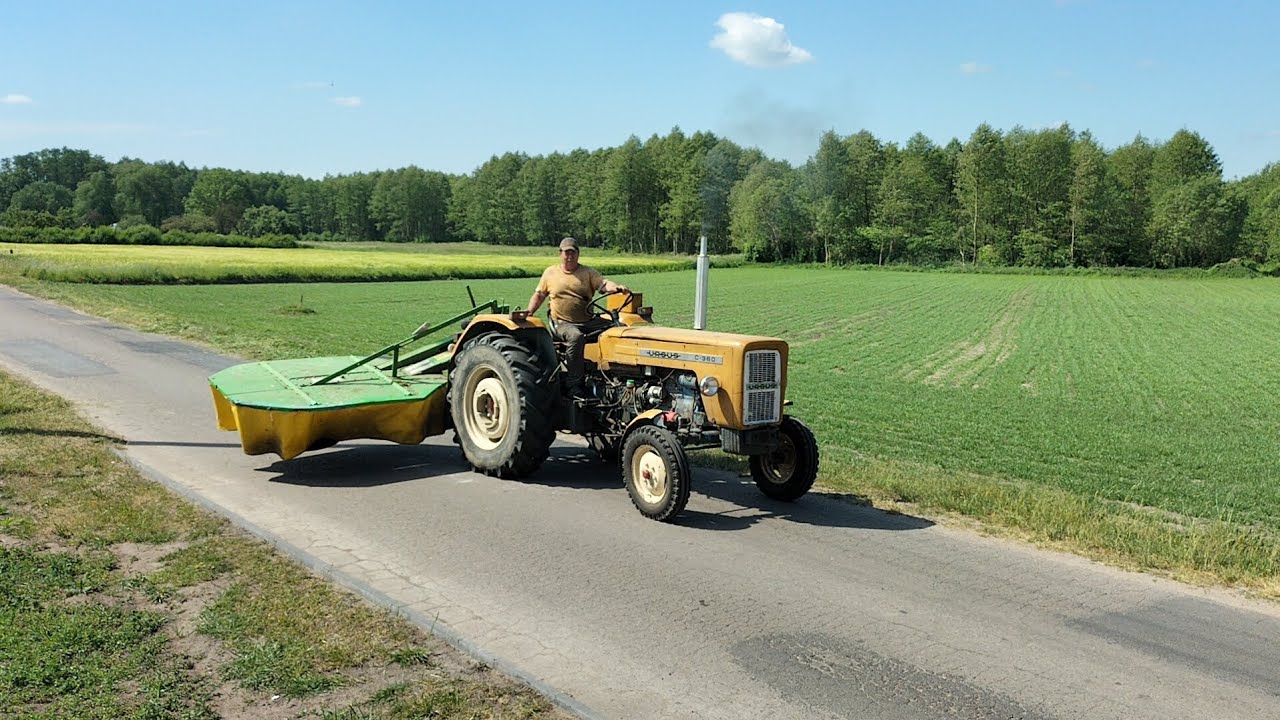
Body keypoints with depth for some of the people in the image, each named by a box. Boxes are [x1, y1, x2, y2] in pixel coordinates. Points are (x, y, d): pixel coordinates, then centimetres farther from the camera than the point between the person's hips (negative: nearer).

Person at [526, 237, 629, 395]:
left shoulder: (588, 272, 10)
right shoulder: (550, 273, 13)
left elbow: (603, 283, -6)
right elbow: (539, 295, 19)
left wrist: (616, 287, -29)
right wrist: (529, 312, 3)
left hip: (588, 321, 2)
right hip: (563, 323, -2)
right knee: (576, 336, -38)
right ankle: (573, 383, -33)